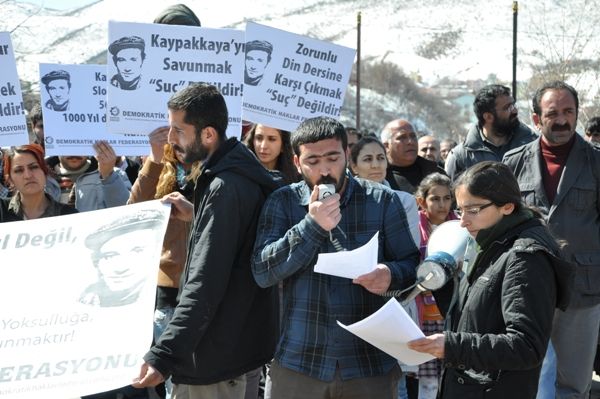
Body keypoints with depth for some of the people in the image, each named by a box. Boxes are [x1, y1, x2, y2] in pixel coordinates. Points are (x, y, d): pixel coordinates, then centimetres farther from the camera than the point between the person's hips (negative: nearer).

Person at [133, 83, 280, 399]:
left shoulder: (225, 188, -22)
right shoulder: (237, 171, 8)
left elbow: (205, 285, -29)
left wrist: (163, 356, -33)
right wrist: (197, 215, 16)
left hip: (216, 354, -10)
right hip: (240, 338, 10)